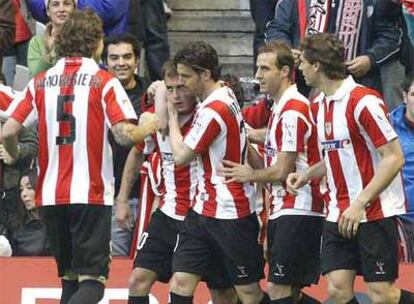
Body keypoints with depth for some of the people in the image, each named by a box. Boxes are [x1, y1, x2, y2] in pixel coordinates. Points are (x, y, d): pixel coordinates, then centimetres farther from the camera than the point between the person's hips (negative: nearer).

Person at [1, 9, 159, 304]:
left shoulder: (40, 83, 6)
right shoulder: (105, 82, -5)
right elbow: (125, 135, -13)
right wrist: (148, 127, 9)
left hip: (51, 194, 4)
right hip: (91, 195, -4)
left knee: (70, 279, 16)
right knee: (92, 280, -6)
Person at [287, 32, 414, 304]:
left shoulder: (364, 101, -15)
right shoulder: (320, 104, 11)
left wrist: (360, 204, -21)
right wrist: (306, 175, 7)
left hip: (375, 212, -7)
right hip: (339, 214, 7)